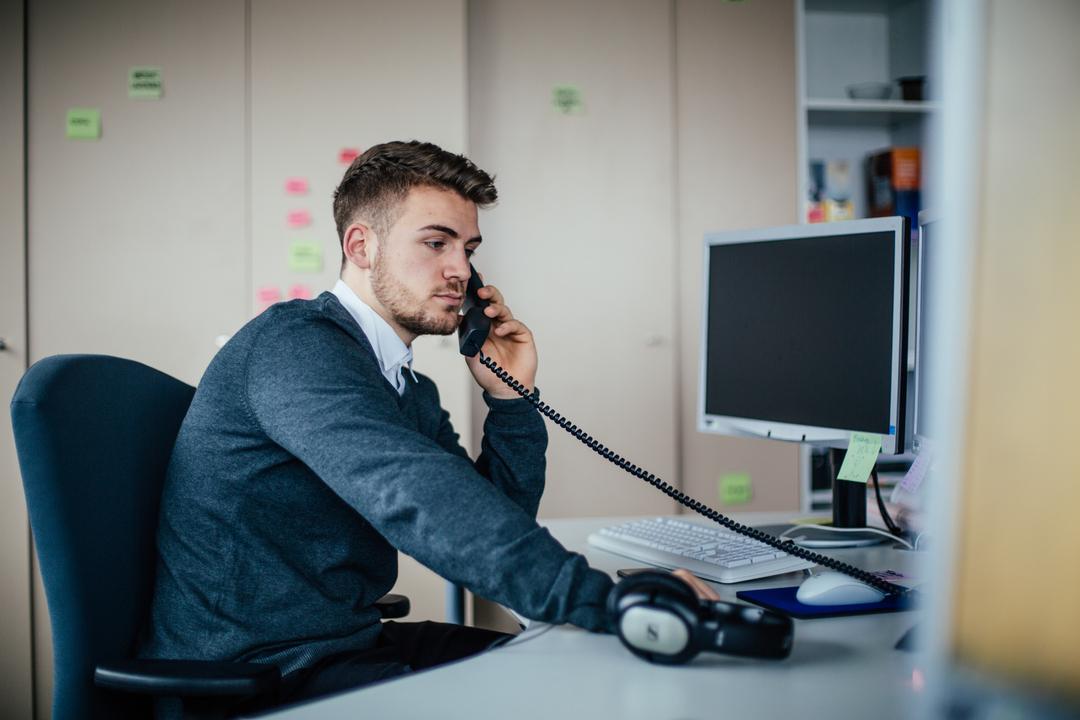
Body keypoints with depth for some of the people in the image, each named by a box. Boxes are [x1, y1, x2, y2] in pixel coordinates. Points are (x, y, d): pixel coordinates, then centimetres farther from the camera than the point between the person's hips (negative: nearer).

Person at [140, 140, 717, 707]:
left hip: (350, 643, 9)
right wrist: (601, 598, -39)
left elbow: (489, 530, 12)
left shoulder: (410, 392, 12)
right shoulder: (296, 346, -17)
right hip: (248, 668, -9)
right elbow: (416, 499, -33)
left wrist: (509, 397, 1)